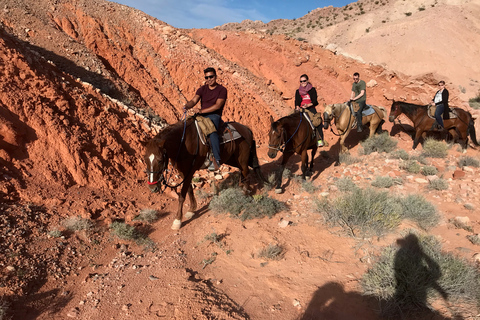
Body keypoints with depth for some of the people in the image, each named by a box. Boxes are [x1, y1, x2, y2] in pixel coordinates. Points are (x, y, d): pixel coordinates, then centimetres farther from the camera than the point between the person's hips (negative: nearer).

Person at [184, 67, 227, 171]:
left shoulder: (222, 89, 0)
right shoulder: (202, 89, 15)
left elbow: (218, 105, -13)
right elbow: (194, 100, 2)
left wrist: (202, 110, -22)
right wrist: (187, 106, -23)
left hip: (214, 116, -6)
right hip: (202, 116, 6)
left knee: (212, 131, -35)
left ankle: (216, 159, -38)